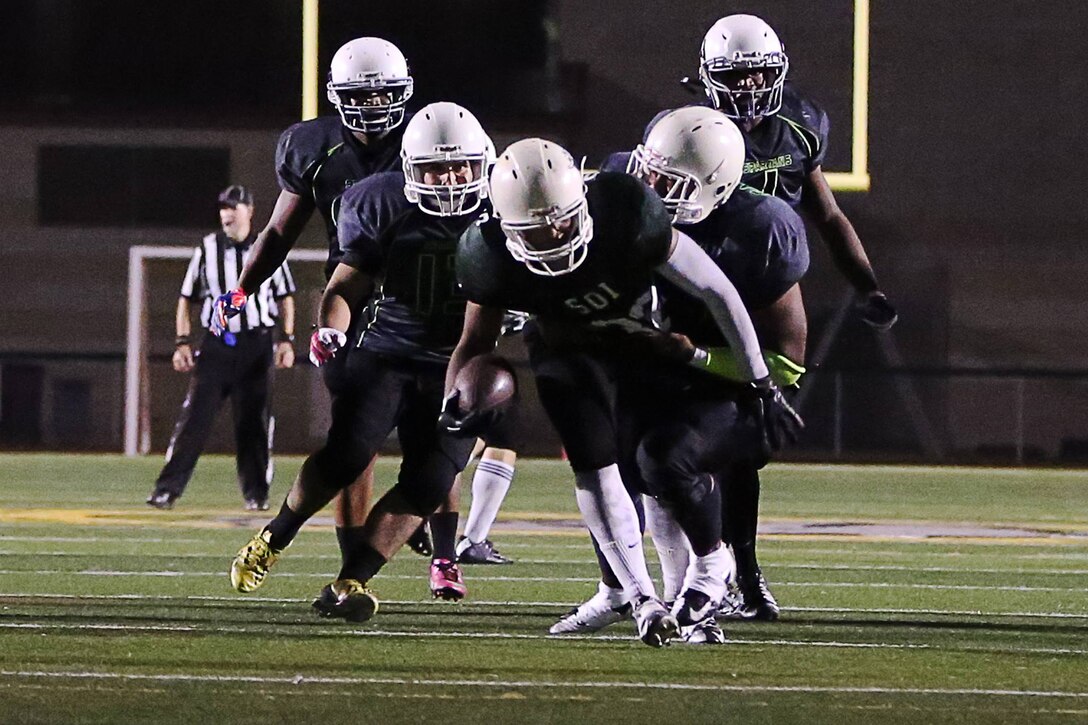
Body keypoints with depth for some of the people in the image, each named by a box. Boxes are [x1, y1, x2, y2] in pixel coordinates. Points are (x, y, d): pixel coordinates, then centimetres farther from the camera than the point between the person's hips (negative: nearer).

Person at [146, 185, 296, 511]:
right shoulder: (207, 249, 5)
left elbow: (285, 298, 10)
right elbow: (186, 298, 9)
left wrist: (287, 340, 1)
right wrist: (182, 342, 0)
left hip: (256, 346, 0)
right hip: (216, 345, 0)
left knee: (254, 422, 1)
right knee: (195, 416, -7)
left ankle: (256, 493, 12)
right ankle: (168, 489, -9)